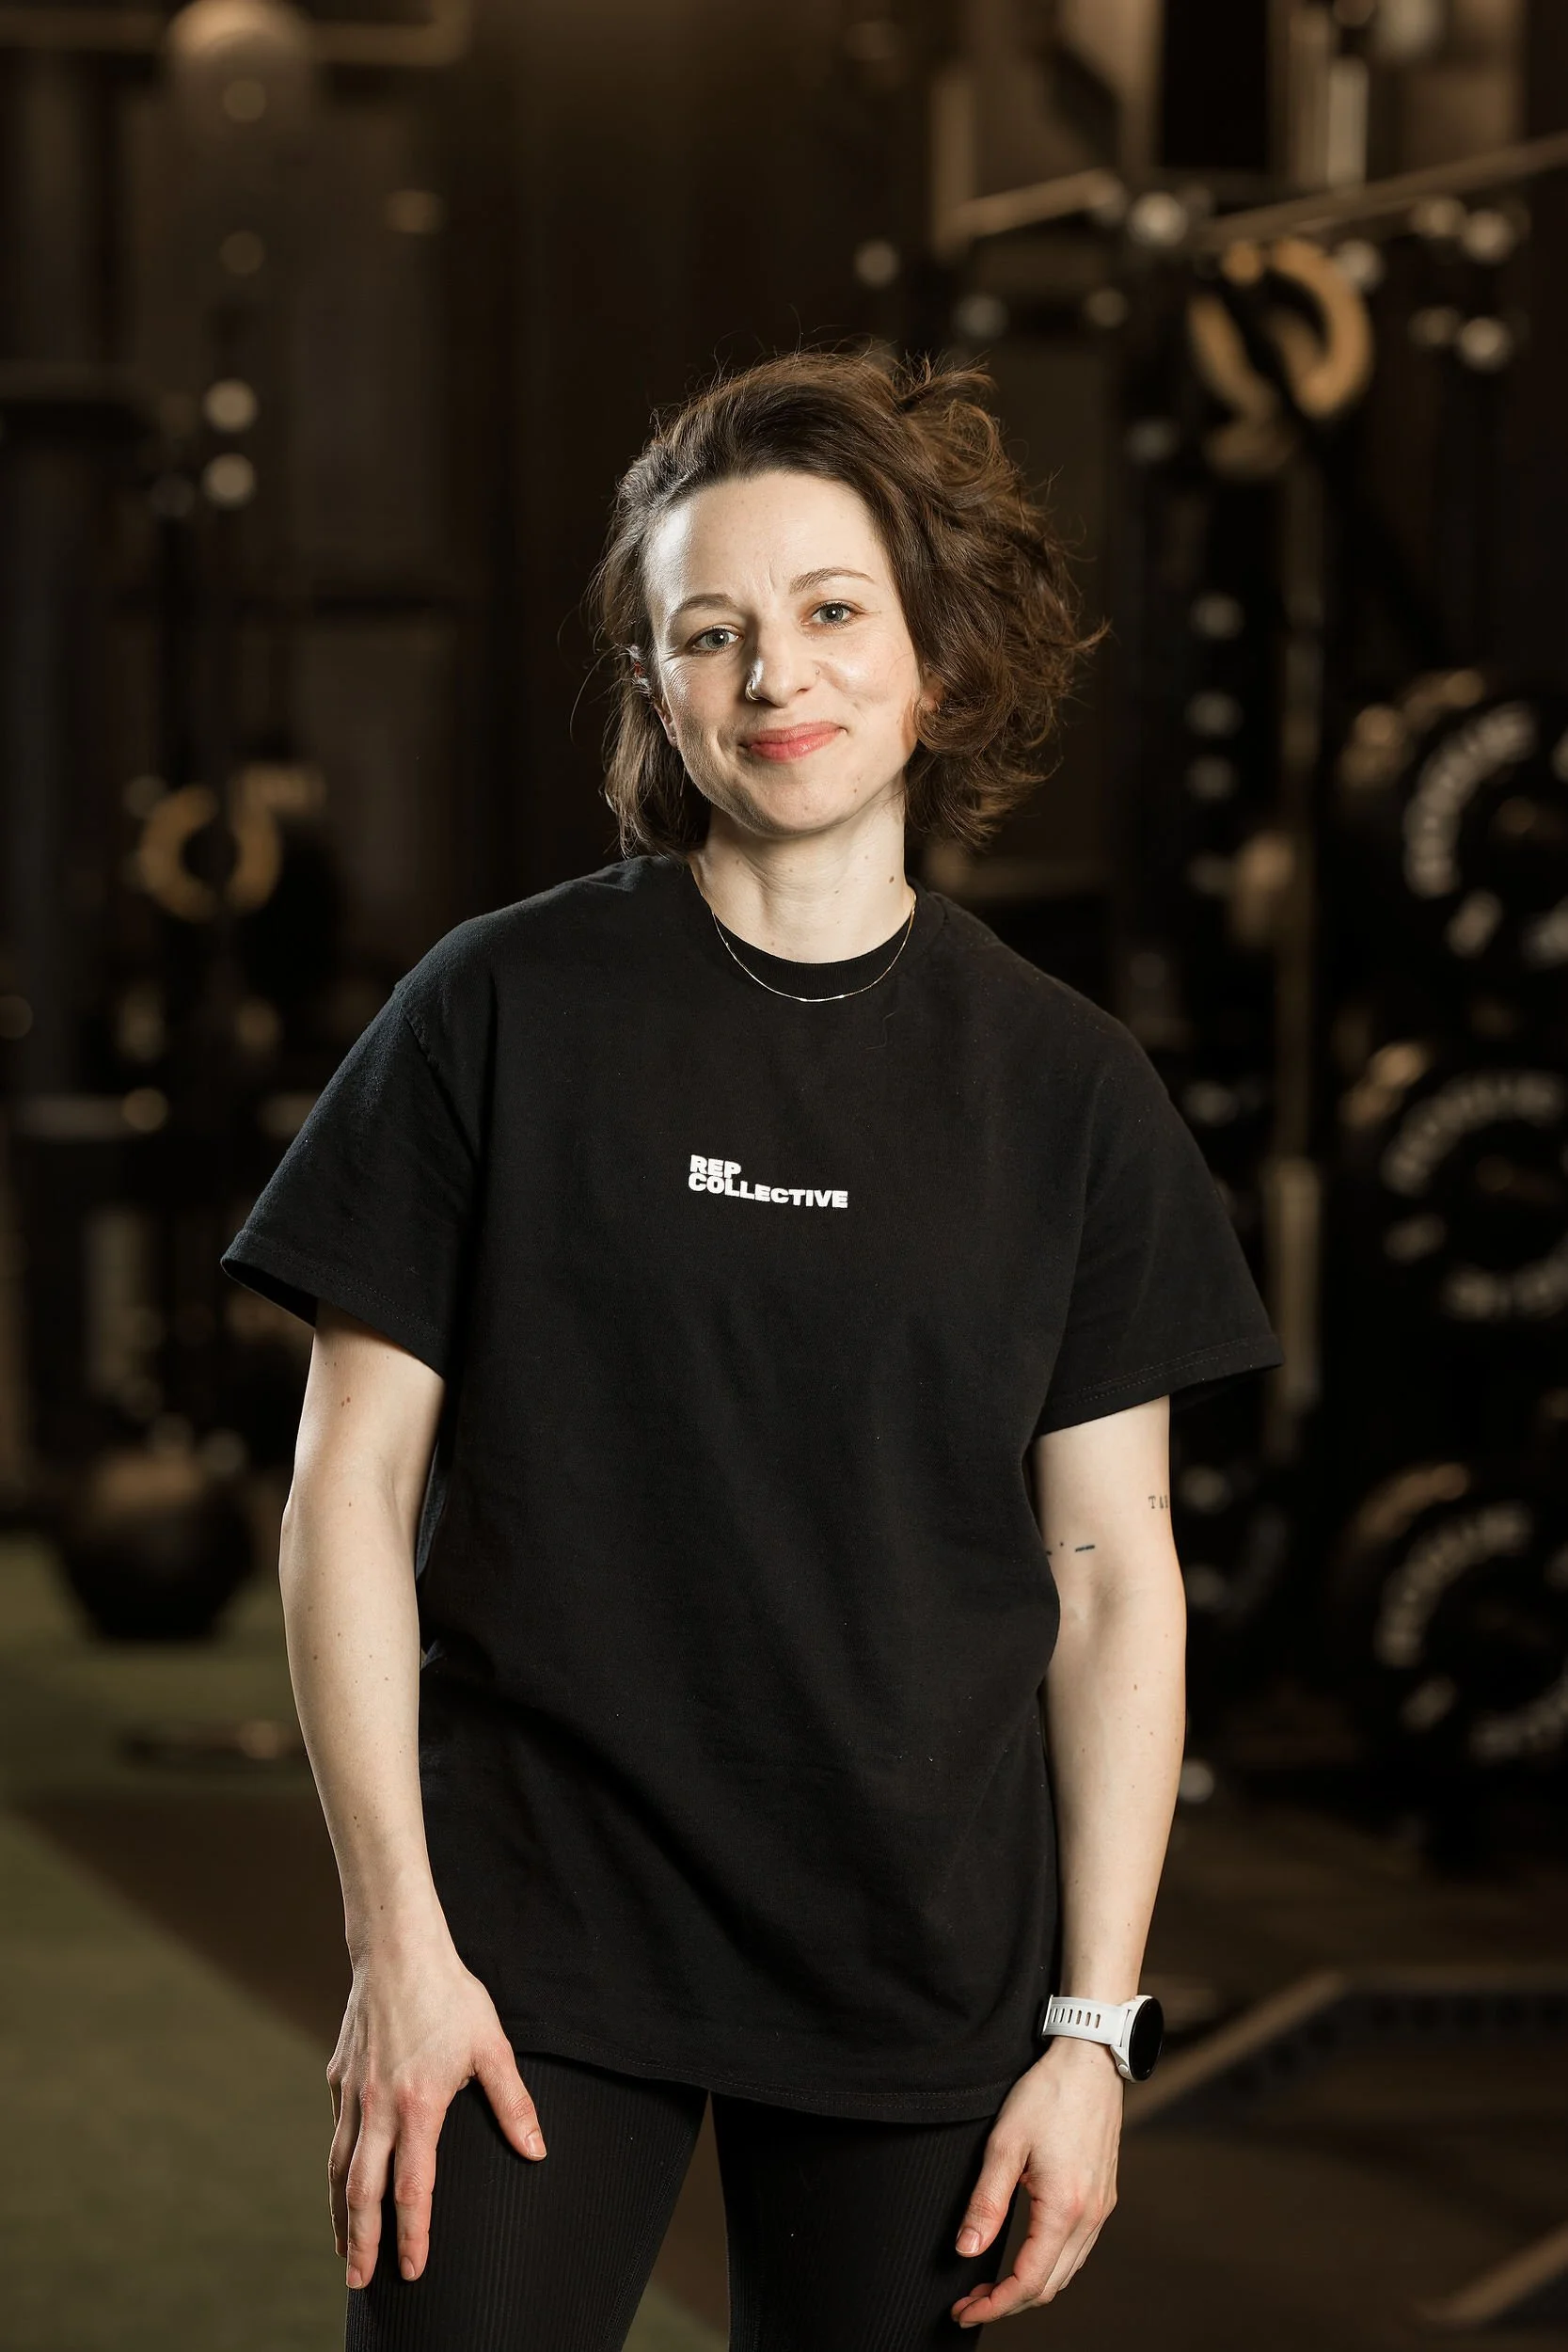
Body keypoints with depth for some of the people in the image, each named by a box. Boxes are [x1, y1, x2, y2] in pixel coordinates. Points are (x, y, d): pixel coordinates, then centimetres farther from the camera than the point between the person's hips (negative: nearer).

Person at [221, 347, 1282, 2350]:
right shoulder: (504, 1016, -2)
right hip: (537, 1947, -1)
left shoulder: (1065, 1090, 3)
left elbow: (1111, 1578, 4)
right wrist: (395, 1936, -7)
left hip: (924, 1965, 2)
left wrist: (1094, 2030, 0)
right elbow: (351, 1489, -1)